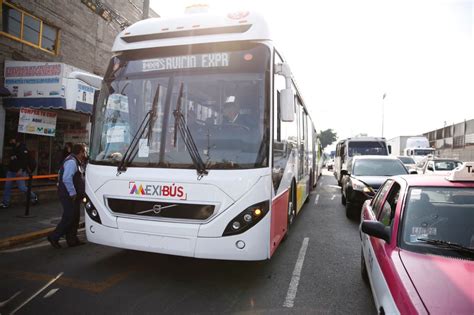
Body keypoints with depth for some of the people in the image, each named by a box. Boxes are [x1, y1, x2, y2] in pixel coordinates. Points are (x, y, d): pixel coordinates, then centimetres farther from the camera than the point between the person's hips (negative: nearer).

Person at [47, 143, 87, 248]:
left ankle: (72, 240, 21)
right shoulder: (71, 162, -18)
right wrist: (73, 193, -23)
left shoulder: (76, 162, 14)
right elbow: (66, 179, -28)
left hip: (74, 196, 10)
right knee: (69, 218, -5)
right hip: (68, 196, -10)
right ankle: (53, 237, 9)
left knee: (75, 217, 13)